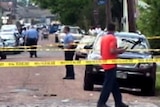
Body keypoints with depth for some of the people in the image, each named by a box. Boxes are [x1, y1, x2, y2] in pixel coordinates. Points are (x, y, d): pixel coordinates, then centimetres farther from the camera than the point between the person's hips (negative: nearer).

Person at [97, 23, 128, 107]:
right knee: (108, 84, -5)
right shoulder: (112, 38, -12)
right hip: (111, 64, -9)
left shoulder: (103, 38, 12)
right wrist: (120, 50, -6)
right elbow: (112, 51, -24)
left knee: (114, 84, 13)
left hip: (105, 64, 9)